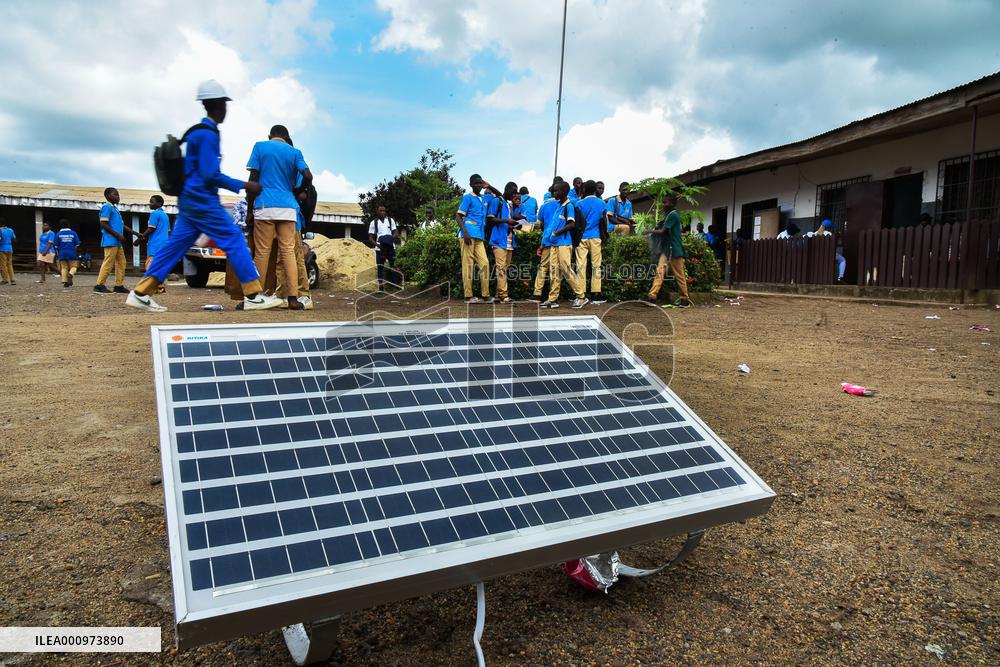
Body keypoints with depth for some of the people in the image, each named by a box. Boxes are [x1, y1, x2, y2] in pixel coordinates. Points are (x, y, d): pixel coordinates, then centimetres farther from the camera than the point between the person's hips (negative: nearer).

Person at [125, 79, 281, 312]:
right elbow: (210, 174, -19)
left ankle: (140, 293, 11)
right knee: (234, 240, -6)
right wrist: (243, 185, -15)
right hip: (202, 201, -9)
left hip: (189, 200, 9)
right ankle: (253, 296, -6)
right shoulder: (208, 134, -13)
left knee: (176, 245, 9)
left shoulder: (198, 132, 16)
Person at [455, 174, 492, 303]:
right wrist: (465, 233, -19)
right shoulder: (468, 197, 1)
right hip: (469, 235, -7)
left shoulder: (484, 199, 20)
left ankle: (486, 295, 5)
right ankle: (468, 296, -3)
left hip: (479, 237, 7)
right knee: (468, 264, -5)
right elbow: (458, 216, -6)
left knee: (484, 264, 2)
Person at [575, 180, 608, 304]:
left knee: (581, 265, -1)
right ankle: (596, 295, 1)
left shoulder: (580, 204, 2)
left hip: (582, 237, -1)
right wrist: (604, 237, 14)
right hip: (595, 237, 1)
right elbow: (604, 221, 5)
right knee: (596, 266, 4)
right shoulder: (601, 203, 5)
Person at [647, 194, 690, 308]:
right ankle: (652, 296, -13)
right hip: (666, 249, 9)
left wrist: (650, 231, -5)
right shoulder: (669, 215, 18)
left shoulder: (673, 215, -14)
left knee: (679, 275, 1)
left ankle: (685, 300, 10)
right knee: (659, 271, -5)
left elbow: (662, 231, -18)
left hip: (674, 250, -9)